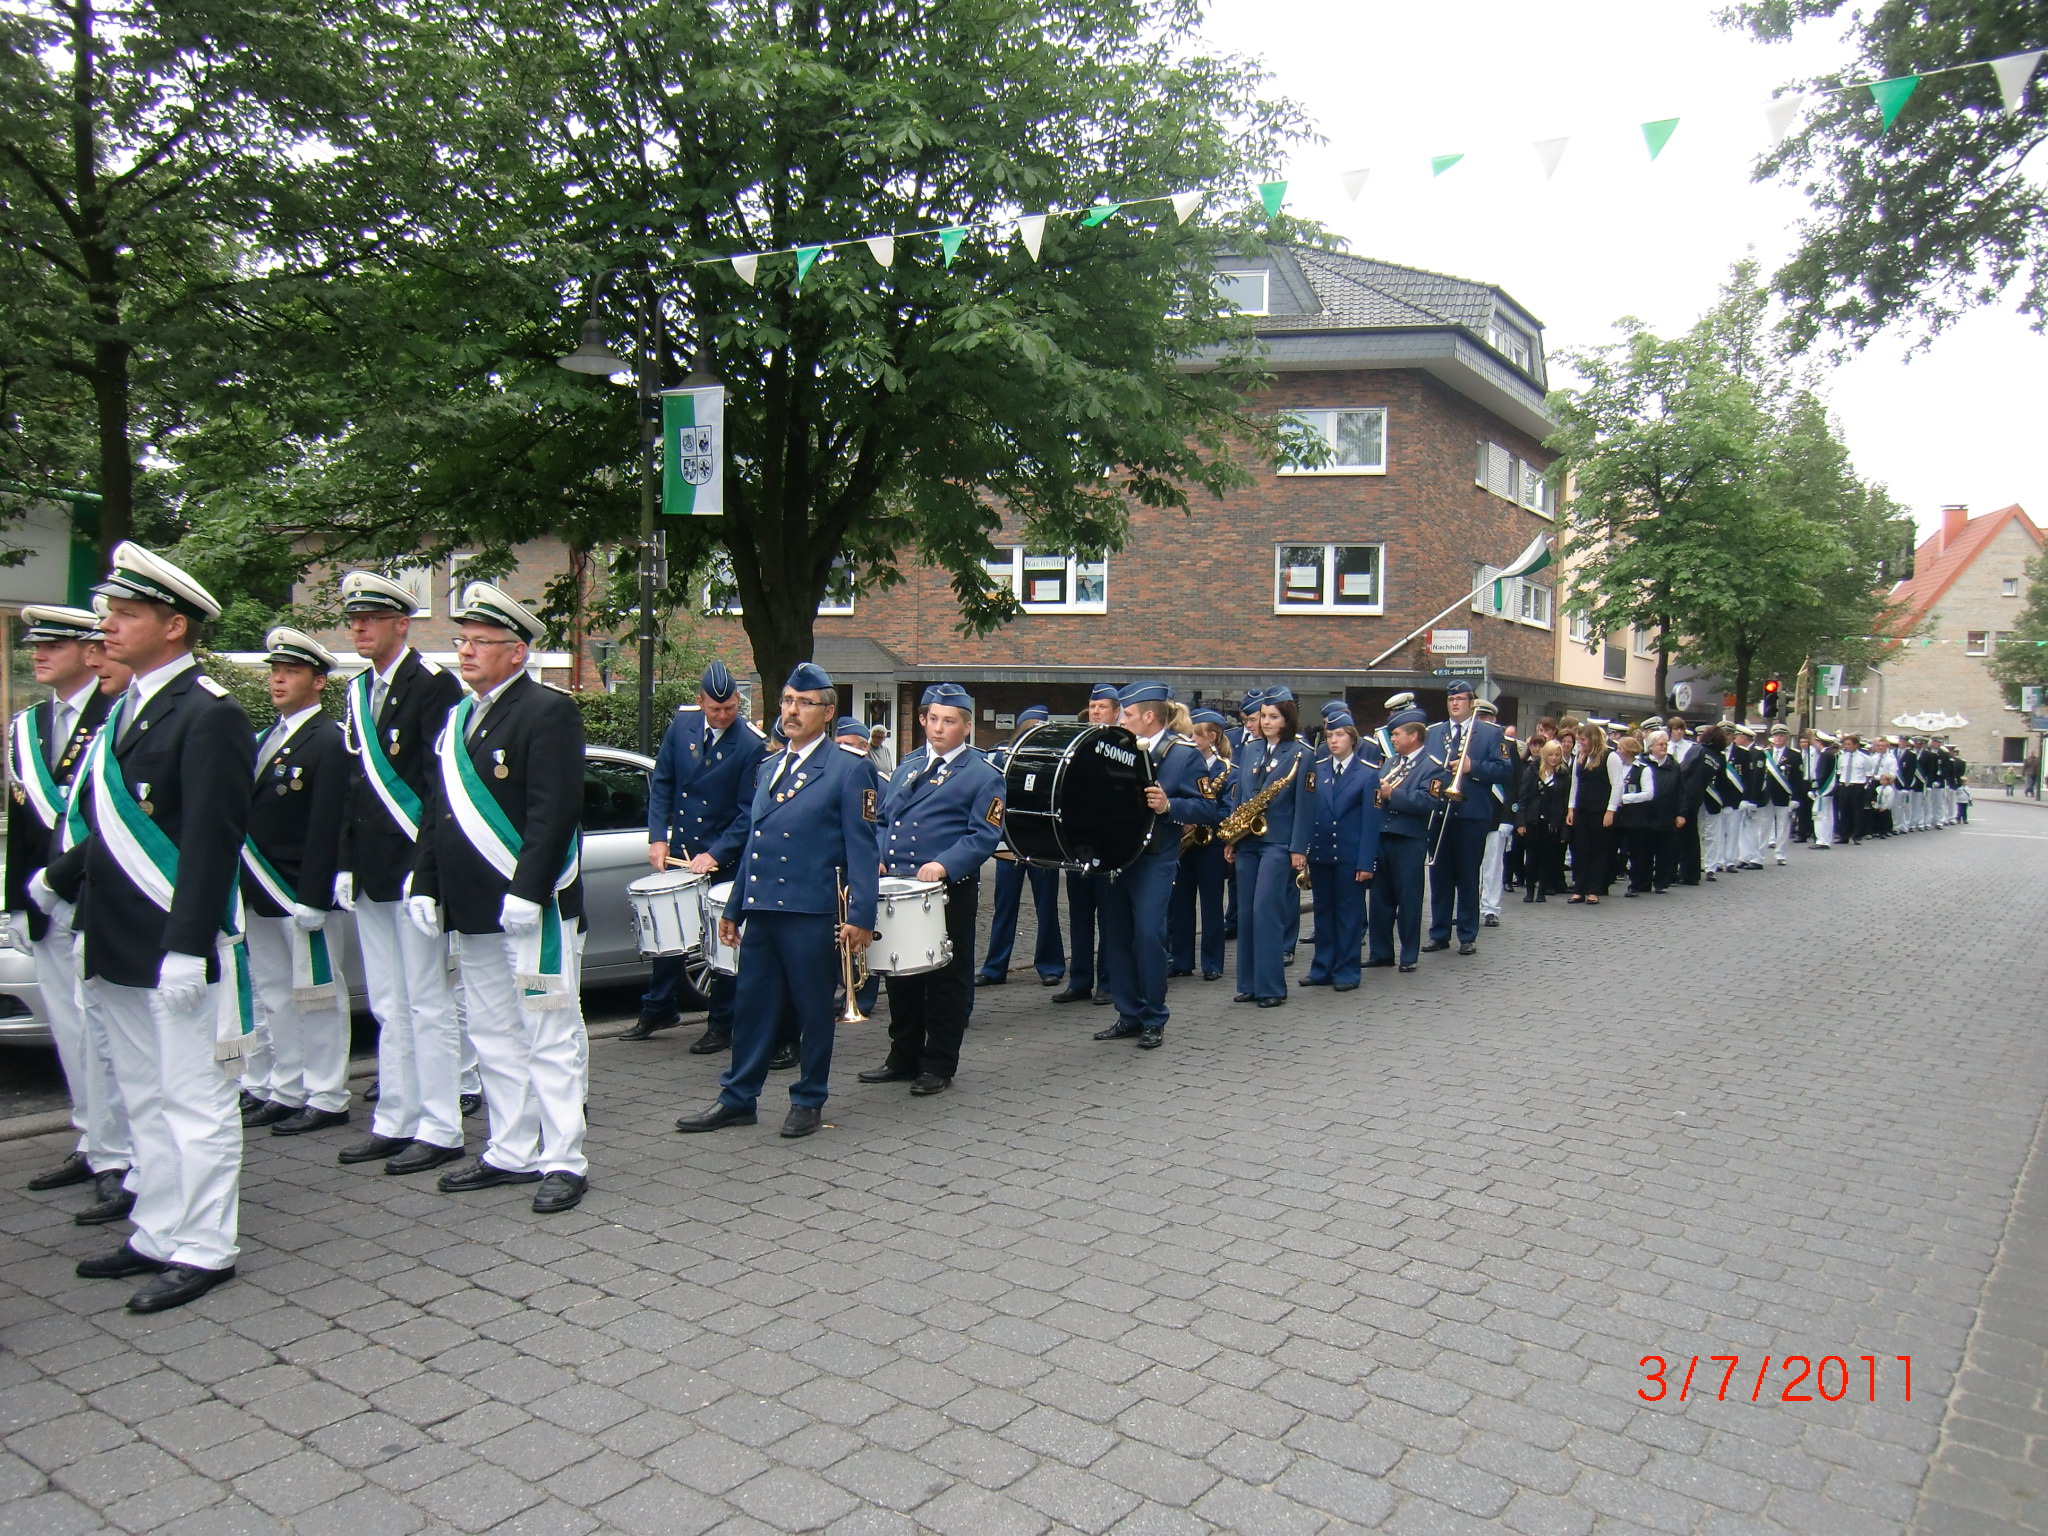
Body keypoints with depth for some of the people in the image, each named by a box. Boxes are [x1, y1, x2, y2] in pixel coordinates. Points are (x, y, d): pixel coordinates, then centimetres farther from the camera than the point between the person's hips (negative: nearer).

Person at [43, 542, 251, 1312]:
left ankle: (202, 1250, 13)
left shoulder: (209, 714, -15)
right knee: (145, 1099, 18)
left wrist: (186, 947, -22)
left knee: (195, 1102, 2)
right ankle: (157, 1237, 30)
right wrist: (61, 875, 10)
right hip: (117, 947, 9)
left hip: (175, 951, -9)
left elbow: (213, 839, -20)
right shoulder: (127, 708, 13)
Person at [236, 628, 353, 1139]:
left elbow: (326, 828, -17)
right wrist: (248, 888, 9)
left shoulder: (328, 742, -12)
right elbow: (252, 814, 14)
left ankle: (326, 1099, 9)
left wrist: (312, 899, -21)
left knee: (318, 999, 1)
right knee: (272, 996, 14)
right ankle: (283, 1093, 24)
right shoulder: (268, 738, 16)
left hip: (302, 897, -9)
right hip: (262, 896, 9)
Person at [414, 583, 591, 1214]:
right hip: (473, 910, 9)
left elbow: (555, 812, -18)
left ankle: (564, 1161, 7)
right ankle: (512, 1154, 25)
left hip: (532, 909, -9)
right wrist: (426, 886, 12)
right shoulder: (458, 718, 16)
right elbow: (436, 811, 19)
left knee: (550, 1037, -1)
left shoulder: (548, 712, -10)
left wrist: (526, 892, -23)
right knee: (493, 1038, 15)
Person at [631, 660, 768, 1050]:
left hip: (724, 858, -5)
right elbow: (662, 782, 4)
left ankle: (720, 1027, 15)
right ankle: (657, 1011, 31)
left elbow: (749, 812, -13)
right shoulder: (682, 723, -1)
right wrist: (658, 837, -5)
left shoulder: (753, 744, -15)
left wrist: (715, 855, -20)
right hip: (679, 849, 5)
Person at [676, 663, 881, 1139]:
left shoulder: (850, 770, -4)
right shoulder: (768, 768, 17)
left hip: (813, 915, -6)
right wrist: (733, 908, 19)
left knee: (813, 1010, 5)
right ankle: (737, 1099, 23)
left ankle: (809, 1102, 19)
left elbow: (863, 848, -9)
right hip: (762, 911, 6)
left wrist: (861, 916, -16)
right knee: (751, 1005, 11)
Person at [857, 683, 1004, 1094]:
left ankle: (940, 1066, 13)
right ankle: (904, 1057, 26)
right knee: (901, 977, 13)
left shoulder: (983, 776, -3)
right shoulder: (906, 771, 17)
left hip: (950, 893, -6)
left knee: (947, 980, 2)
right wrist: (876, 857, 1)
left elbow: (984, 836, -11)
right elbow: (885, 822, 21)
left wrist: (944, 865, -25)